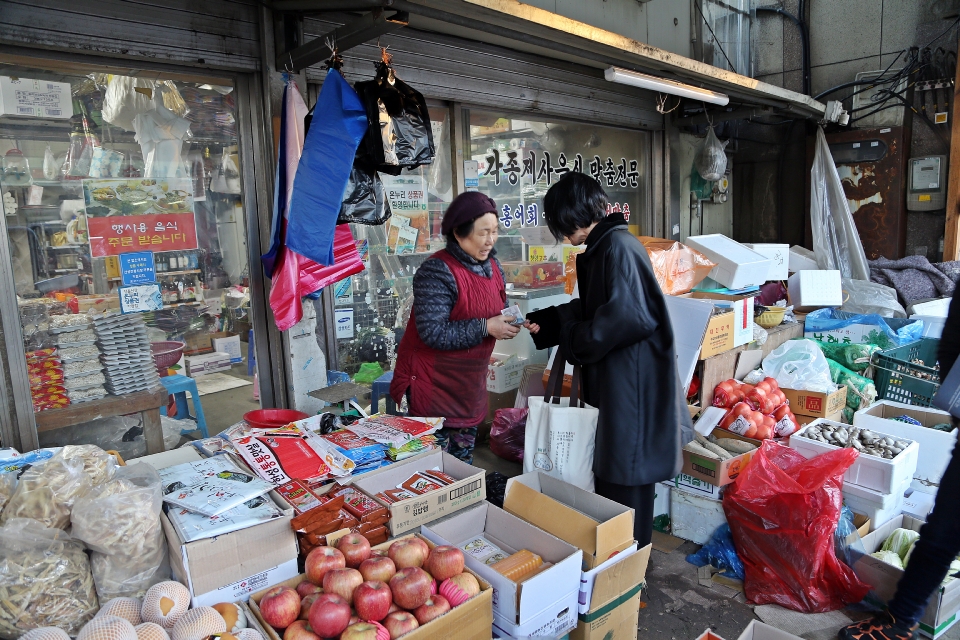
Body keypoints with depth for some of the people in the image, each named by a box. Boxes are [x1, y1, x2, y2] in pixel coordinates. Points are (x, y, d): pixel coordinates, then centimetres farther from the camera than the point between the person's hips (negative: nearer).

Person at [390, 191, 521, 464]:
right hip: (434, 381, -7)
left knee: (464, 456, 20)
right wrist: (486, 328, -24)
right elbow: (433, 333, -26)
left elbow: (497, 311, 17)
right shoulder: (437, 271, -20)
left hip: (470, 380, 8)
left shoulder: (492, 266, 4)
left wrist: (508, 323, -6)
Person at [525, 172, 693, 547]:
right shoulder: (602, 247, 12)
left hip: (633, 380, -10)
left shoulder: (618, 247, -19)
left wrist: (573, 338, -13)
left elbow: (626, 317, -26)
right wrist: (543, 322, 14)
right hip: (614, 377, 10)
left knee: (627, 479, 5)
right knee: (609, 470, 20)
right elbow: (590, 309, 19)